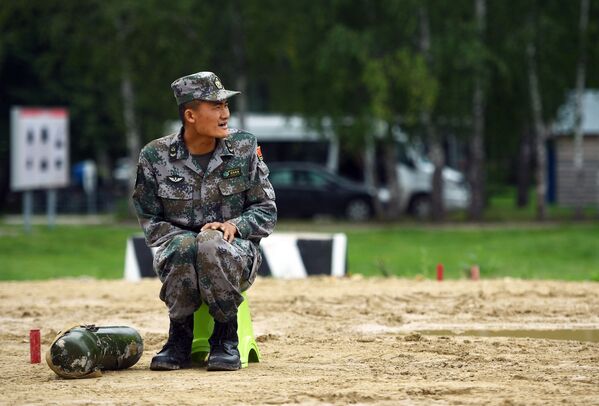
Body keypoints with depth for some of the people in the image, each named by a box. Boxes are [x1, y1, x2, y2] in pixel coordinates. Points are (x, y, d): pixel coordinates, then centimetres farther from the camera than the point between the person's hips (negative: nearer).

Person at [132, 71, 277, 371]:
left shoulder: (244, 147, 0)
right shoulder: (155, 156, -2)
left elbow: (266, 211, 3)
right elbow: (150, 222, 2)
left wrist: (234, 225, -17)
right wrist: (185, 239, -17)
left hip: (236, 255, 0)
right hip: (176, 254, 0)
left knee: (211, 243, -36)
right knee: (185, 244, -36)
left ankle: (226, 337, -17)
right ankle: (180, 339, -15)